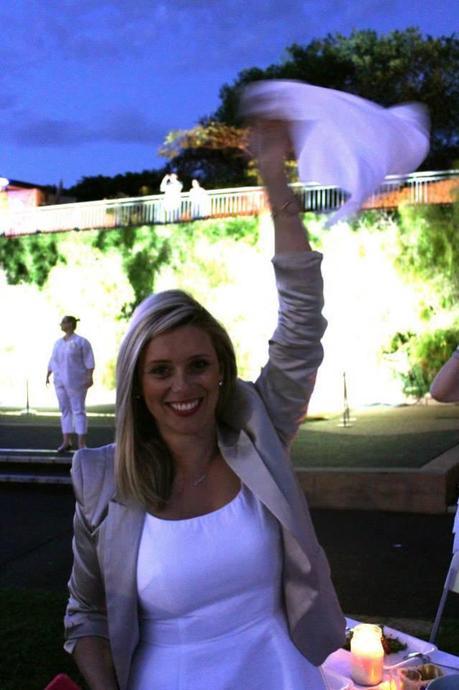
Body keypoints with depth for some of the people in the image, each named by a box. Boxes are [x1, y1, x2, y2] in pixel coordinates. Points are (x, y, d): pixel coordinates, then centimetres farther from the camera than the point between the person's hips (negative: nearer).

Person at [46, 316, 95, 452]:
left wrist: (89, 377, -18)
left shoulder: (81, 342, -5)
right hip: (60, 382, 6)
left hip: (76, 382, -6)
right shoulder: (58, 343, 15)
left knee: (78, 410, -6)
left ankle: (82, 443, -5)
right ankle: (66, 442, 9)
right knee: (65, 410, 6)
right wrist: (48, 375, 14)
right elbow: (52, 361, 19)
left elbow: (89, 361, -10)